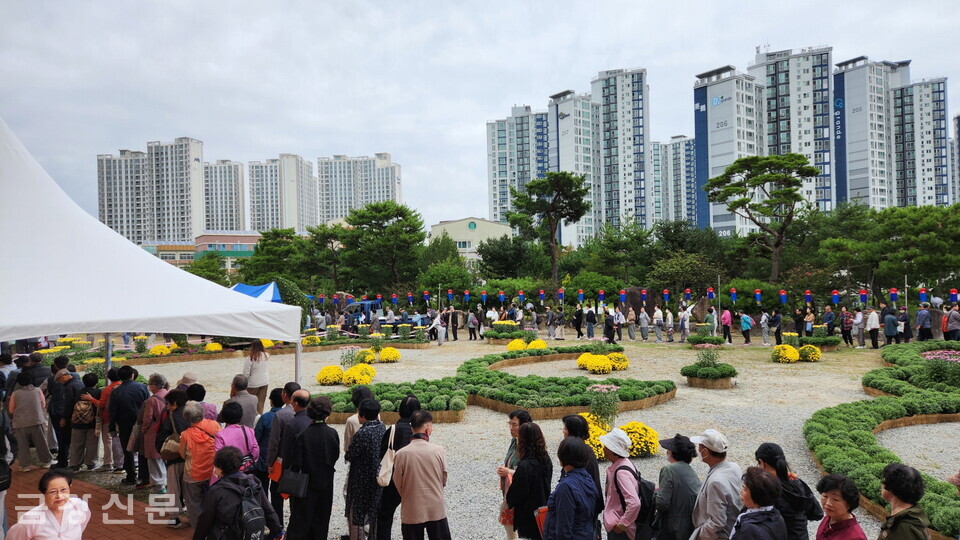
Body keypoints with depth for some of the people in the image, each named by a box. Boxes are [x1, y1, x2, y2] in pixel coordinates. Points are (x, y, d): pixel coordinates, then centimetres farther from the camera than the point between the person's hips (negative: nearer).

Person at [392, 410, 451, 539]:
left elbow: (398, 484, -1)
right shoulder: (439, 450, -12)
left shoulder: (401, 454, -13)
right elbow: (444, 480, 0)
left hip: (411, 512, 0)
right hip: (436, 510, 0)